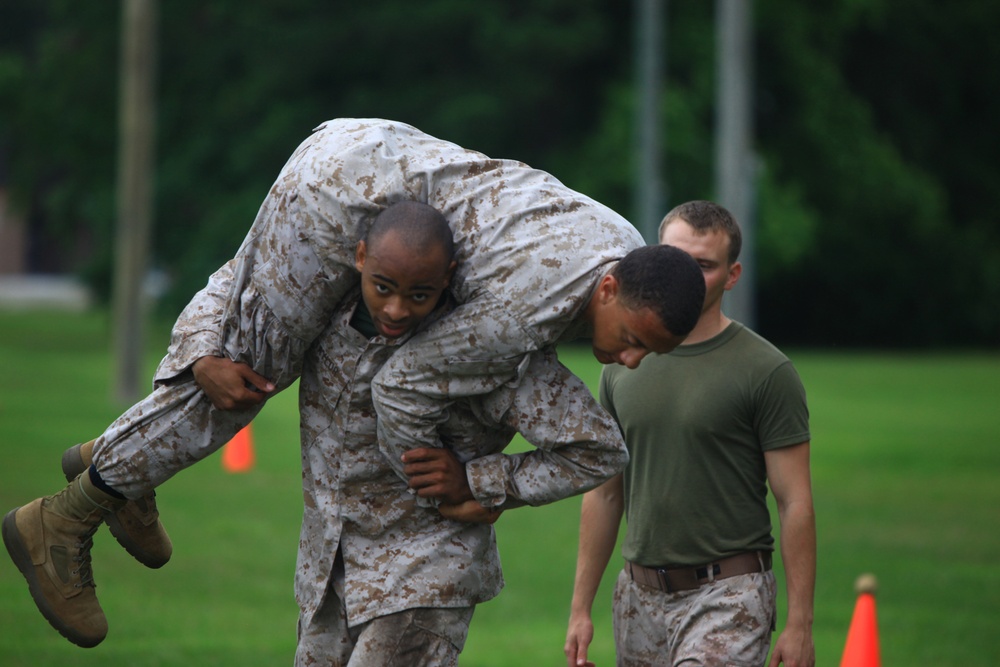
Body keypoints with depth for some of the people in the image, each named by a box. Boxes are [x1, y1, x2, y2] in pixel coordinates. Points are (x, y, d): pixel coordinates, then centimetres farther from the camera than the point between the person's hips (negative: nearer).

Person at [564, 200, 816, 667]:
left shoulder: (765, 371, -5)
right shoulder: (622, 366, 10)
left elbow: (795, 504, -6)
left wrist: (800, 624, -11)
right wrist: (580, 607, 12)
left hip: (726, 594, -6)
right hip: (640, 594, 6)